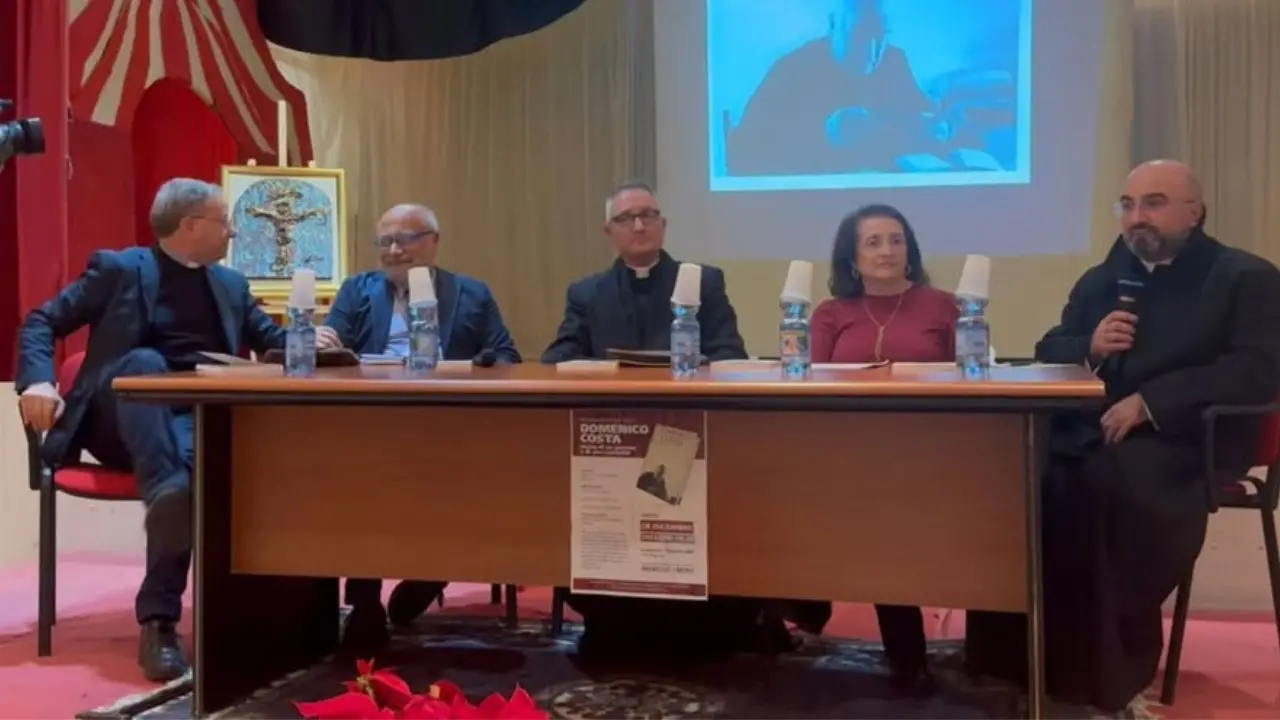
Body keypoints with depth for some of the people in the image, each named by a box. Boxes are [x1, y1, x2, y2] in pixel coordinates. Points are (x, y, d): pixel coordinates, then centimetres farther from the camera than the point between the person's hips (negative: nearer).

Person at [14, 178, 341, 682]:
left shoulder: (230, 285, 21)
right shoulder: (118, 268, 7)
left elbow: (271, 341, 25)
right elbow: (40, 322, 5)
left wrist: (306, 341, 0)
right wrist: (37, 381, -16)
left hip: (197, 422, 2)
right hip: (125, 425, -2)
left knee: (194, 457, -34)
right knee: (146, 362, -34)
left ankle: (159, 618, -37)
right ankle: (168, 512, -50)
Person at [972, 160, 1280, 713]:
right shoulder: (1099, 279, 24)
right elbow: (1047, 352, 22)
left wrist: (1149, 402, -19)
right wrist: (1089, 348, -3)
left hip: (1182, 438, -5)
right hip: (1087, 432, 5)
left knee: (1110, 479, -37)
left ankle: (1109, 675, -22)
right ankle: (1011, 657, -17)